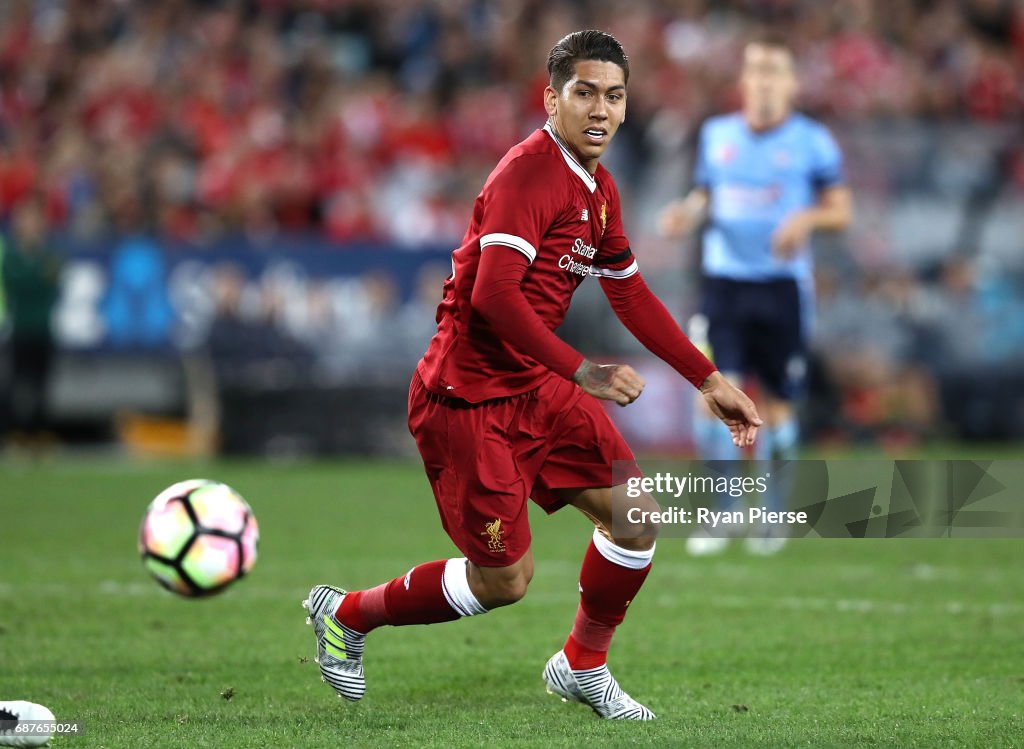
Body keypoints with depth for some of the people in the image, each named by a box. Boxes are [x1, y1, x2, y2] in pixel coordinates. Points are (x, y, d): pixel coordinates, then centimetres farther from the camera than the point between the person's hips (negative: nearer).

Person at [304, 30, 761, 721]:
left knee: (636, 520, 1)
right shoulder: (529, 172, -20)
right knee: (504, 579, -3)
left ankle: (582, 667, 23)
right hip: (467, 396, -9)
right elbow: (493, 294, -30)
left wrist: (709, 381, 20)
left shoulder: (599, 189, 10)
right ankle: (346, 615, 19)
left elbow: (631, 295, 22)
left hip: (536, 388, 9)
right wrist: (581, 373, -33)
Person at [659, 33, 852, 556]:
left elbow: (840, 210, 4)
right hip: (723, 278, 2)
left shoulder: (812, 141, 0)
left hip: (782, 284, -2)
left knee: (775, 403, 5)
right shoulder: (716, 135, 9)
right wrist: (688, 213, -2)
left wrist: (806, 219, -16)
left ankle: (771, 514, 21)